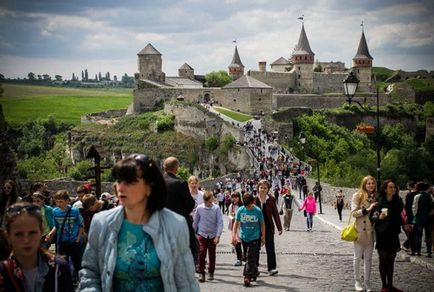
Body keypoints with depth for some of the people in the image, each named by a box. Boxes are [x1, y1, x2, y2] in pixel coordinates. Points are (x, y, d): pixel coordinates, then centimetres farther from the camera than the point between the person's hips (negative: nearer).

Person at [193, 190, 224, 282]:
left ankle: (211, 272, 22)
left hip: (213, 235, 0)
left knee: (212, 254, 8)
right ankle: (201, 273, -3)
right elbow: (195, 222, 7)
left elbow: (220, 223, -9)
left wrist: (218, 236, -16)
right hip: (202, 234, 0)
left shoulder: (216, 208, -8)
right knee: (202, 252, -11)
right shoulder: (199, 208, -5)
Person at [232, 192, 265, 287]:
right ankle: (255, 272, 33)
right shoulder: (240, 210, -6)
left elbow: (262, 224, 0)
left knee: (250, 258, -9)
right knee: (250, 257, 15)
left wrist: (263, 237, 4)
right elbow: (236, 223, 0)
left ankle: (247, 276, -7)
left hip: (254, 237, -3)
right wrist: (234, 236, -7)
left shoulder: (257, 211, -11)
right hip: (244, 237, 3)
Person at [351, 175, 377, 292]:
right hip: (360, 230, -4)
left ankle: (367, 282, 18)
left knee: (368, 258, 10)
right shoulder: (357, 196, -6)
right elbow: (354, 212, -12)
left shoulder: (375, 197, 9)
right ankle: (357, 281, 17)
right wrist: (367, 210, -21)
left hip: (371, 231, 4)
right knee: (358, 257, 5)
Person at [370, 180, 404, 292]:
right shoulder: (380, 202, -11)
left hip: (393, 235, 5)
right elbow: (372, 217, -12)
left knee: (391, 261, 11)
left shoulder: (398, 201, 5)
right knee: (383, 261, 3)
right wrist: (379, 217, -31)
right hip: (382, 235, -5)